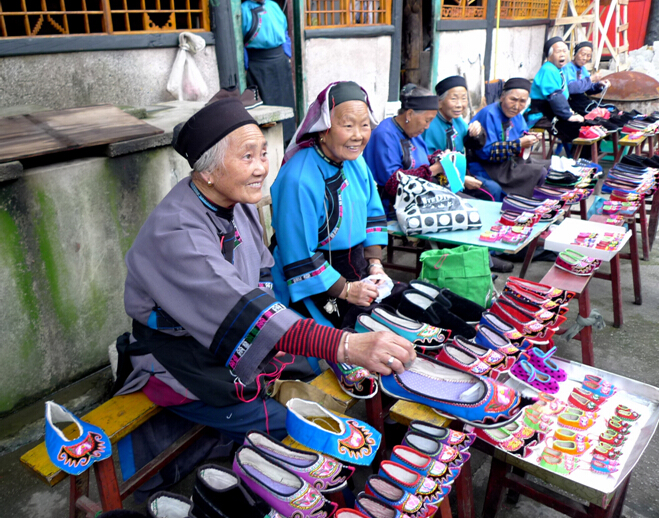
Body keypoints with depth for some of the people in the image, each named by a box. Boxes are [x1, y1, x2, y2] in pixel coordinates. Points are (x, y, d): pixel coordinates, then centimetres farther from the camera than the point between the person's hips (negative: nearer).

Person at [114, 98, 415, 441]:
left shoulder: (239, 202, -1)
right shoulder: (174, 232, -30)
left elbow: (262, 274, 11)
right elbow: (238, 309, -41)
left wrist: (275, 333, -7)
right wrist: (346, 346, -48)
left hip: (232, 348, 8)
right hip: (183, 370, -8)